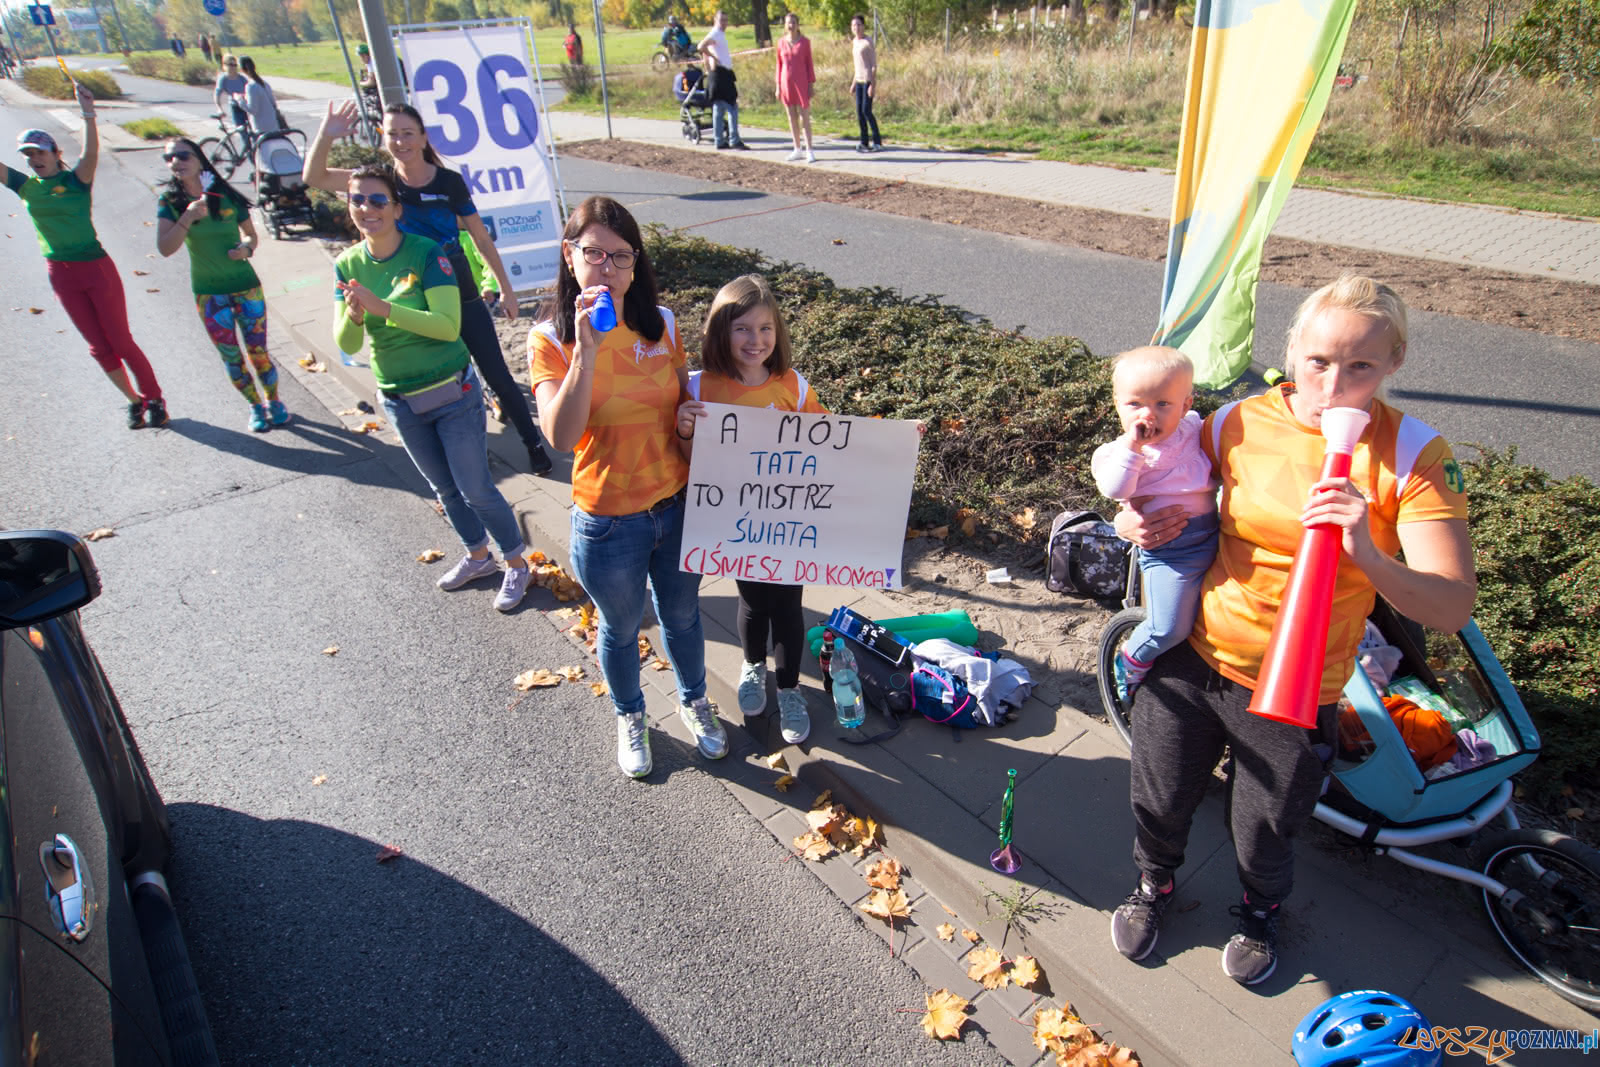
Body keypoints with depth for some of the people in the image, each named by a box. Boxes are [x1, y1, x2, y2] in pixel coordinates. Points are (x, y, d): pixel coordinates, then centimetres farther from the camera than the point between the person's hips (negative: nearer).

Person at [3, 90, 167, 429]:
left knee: (120, 341, -1)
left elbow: (91, 154, -24)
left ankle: (154, 399, 11)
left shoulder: (75, 181, -7)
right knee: (98, 346, 7)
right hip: (60, 273, 5)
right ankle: (134, 400, 19)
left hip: (95, 267, -5)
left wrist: (88, 114, -36)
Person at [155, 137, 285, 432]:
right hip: (208, 294, 1)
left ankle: (274, 401, 24)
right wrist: (188, 217, -26)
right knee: (231, 358, 6)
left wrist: (246, 247, -14)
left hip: (246, 287, -1)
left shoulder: (227, 196, -4)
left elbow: (250, 233, 8)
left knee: (257, 351, 2)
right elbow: (165, 248, -14)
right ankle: (255, 406, 26)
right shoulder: (169, 203, -4)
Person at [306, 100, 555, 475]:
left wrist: (506, 288, 3)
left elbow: (481, 238, 1)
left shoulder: (449, 181, -7)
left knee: (498, 377, 4)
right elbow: (315, 178, -13)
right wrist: (325, 135, -31)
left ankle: (534, 444, 19)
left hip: (463, 297, -1)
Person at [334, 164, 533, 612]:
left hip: (452, 394, -5)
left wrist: (382, 307, -31)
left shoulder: (426, 254, -16)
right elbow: (347, 344, -4)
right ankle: (478, 556, 41)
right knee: (445, 489, 19)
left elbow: (448, 325, -25)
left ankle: (516, 564, 22)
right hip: (400, 402, 5)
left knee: (476, 490, 2)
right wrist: (354, 315, -26)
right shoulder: (348, 265, -1)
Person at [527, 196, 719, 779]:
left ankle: (694, 701, 51)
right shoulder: (551, 339, -14)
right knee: (621, 629, 20)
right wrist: (587, 349, -33)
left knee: (682, 615, 24)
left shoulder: (663, 325, -4)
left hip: (678, 506, 3)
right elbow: (562, 435, -28)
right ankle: (630, 717, 49)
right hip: (608, 522, -3)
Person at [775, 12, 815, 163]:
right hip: (787, 83, 3)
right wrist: (778, 86, 6)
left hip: (801, 83, -3)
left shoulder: (805, 42, -1)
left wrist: (811, 85, -5)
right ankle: (798, 150, 14)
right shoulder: (781, 42, 5)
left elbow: (809, 64, 0)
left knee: (804, 118, -5)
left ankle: (809, 151, -3)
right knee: (792, 118, 7)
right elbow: (779, 65, 9)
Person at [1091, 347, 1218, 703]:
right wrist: (1131, 446, -31)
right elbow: (1114, 489, -29)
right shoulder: (1122, 451, -10)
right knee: (1168, 629, -10)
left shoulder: (1192, 427, 6)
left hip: (1213, 537, 6)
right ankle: (1131, 661, 20)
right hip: (1167, 551, -5)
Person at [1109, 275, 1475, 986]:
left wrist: (1367, 556, -37)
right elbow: (1177, 507, 13)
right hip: (1189, 660, 2)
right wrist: (1140, 524, -10)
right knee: (1158, 804, 16)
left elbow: (1453, 608, -19)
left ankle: (1261, 911, 53)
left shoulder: (1412, 456, -13)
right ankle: (1154, 881, 52)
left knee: (1262, 836, 16)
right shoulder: (1236, 424, -7)